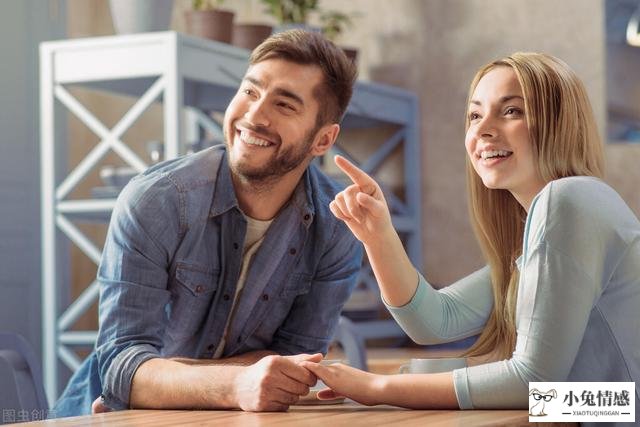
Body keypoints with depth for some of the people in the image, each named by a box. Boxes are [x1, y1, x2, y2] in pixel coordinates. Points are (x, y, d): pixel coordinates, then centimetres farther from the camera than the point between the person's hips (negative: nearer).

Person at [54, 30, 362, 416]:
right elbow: (121, 363, -22)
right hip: (113, 414, -3)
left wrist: (163, 380, -19)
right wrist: (235, 385, -40)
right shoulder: (152, 202, -17)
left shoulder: (339, 231, -10)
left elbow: (294, 358, -6)